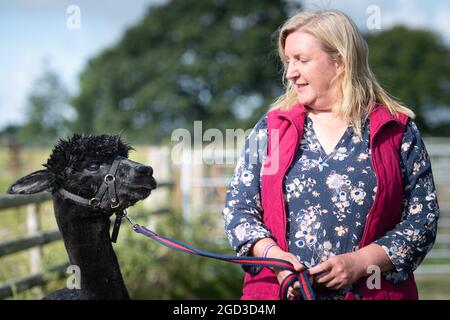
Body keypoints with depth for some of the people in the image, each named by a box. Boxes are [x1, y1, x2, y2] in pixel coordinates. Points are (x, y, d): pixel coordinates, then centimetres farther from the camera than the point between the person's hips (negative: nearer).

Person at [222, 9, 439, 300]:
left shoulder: (398, 132, 0)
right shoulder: (269, 128, 6)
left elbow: (423, 218, -2)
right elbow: (237, 207, 6)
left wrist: (362, 261, -15)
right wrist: (272, 253, -12)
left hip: (373, 291, -1)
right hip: (276, 290, 2)